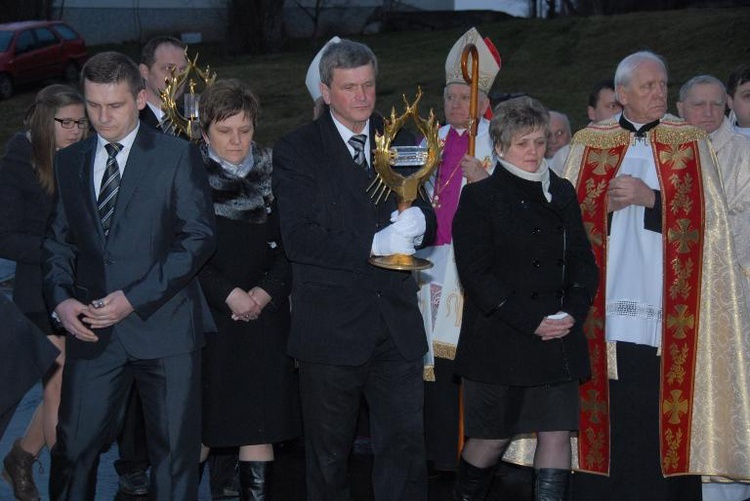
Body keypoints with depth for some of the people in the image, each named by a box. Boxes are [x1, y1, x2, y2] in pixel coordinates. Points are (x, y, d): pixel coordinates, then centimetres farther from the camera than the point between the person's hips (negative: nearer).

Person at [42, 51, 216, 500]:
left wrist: (134, 298, -15)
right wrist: (61, 298, -4)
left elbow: (199, 237, -8)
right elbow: (59, 240, 16)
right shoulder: (69, 161, 12)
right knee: (73, 450, 4)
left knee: (175, 452, 3)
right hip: (91, 329, 3)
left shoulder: (178, 156, -2)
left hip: (162, 325, -3)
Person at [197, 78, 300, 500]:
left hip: (264, 315, 2)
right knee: (198, 428, -1)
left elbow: (289, 245, 7)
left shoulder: (271, 173, 7)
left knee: (260, 428, 1)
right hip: (205, 315, -2)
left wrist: (266, 291, -8)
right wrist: (229, 294, -12)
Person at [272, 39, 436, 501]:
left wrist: (419, 223, -13)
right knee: (328, 455, 10)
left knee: (406, 446, -3)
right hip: (331, 327, -3)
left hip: (397, 324, 3)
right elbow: (297, 238, -13)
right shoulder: (297, 150, -2)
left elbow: (427, 223, 12)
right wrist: (373, 246, -21)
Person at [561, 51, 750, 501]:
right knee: (608, 406, -2)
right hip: (607, 305, 1)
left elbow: (708, 215, 0)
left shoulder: (690, 142, 8)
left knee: (663, 404, -5)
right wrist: (606, 204, -9)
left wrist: (651, 197, -11)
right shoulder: (589, 143, 11)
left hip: (666, 306, -1)